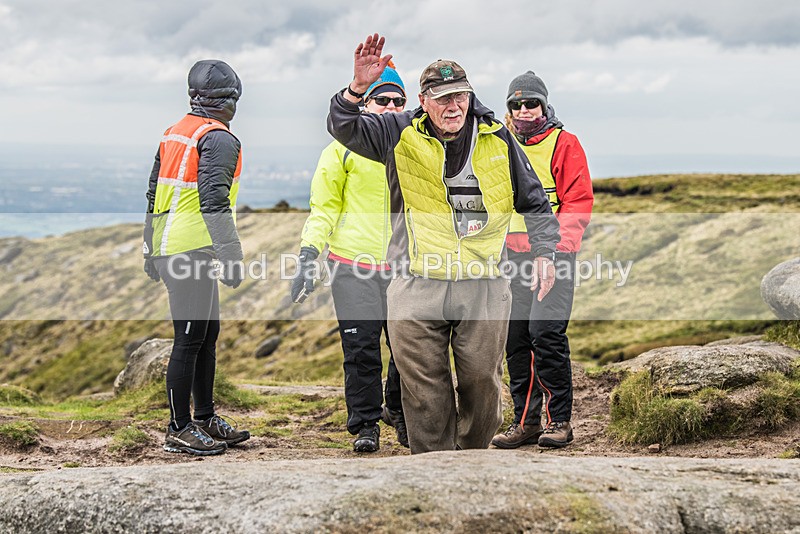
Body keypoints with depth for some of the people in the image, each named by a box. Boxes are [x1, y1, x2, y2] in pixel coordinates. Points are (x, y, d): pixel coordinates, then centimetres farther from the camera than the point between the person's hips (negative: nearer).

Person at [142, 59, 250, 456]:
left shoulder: (173, 134, 15)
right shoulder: (219, 139, -12)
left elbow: (154, 196, 19)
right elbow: (214, 203, -21)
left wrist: (151, 250, 25)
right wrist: (232, 257, -21)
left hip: (167, 250, 9)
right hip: (192, 254, -9)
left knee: (208, 334, 16)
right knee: (189, 340, -3)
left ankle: (205, 418, 24)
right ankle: (179, 429, 3)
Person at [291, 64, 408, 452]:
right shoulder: (345, 148, 4)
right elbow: (324, 207, 4)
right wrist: (309, 255, -6)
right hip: (354, 265, -3)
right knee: (361, 350, -2)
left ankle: (400, 412, 29)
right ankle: (365, 424, 12)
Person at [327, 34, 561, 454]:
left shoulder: (497, 140, 8)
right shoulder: (399, 134, 4)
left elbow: (534, 202, 17)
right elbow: (344, 128, -4)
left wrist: (543, 253, 7)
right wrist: (358, 88, -23)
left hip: (484, 285, 1)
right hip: (417, 287, -1)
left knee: (482, 383, 6)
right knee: (424, 388, 1)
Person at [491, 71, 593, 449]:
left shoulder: (564, 143, -1)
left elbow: (579, 202, -6)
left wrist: (555, 242, -17)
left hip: (554, 253, -5)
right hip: (513, 254, 5)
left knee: (546, 332, -14)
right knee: (515, 336, 4)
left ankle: (559, 419, -5)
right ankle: (525, 421, 12)